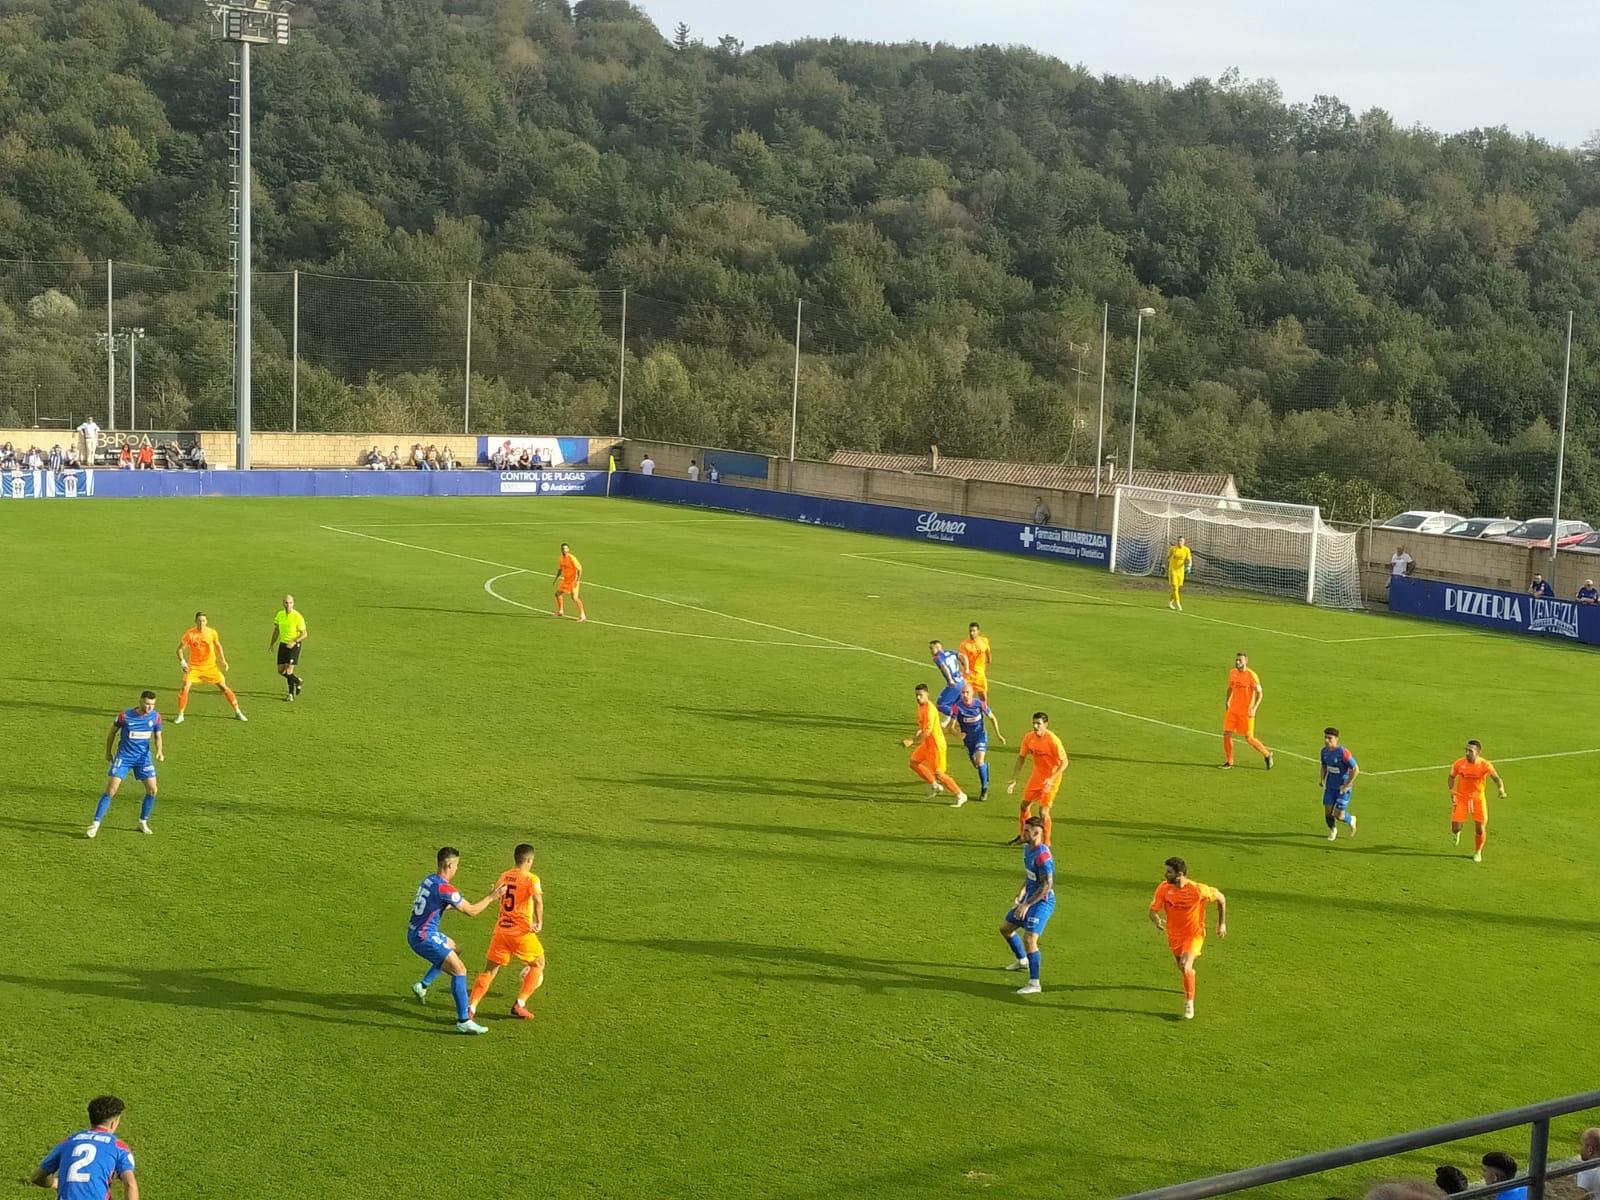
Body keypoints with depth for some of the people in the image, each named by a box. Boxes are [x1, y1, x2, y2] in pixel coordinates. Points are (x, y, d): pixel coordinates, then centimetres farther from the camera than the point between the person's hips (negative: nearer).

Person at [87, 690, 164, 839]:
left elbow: (157, 736, 7)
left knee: (152, 790, -3)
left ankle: (143, 822, 16)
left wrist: (159, 751, -12)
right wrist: (108, 752, 8)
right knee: (111, 790, -11)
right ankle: (95, 824, -5)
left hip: (144, 757, 3)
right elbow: (112, 731, 1)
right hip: (123, 756, -3)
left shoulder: (155, 717, -7)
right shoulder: (125, 715, -16)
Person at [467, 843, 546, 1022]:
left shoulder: (504, 876, 8)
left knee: (489, 971, 11)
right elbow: (538, 900, -27)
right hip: (522, 932, -5)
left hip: (501, 930, 5)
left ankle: (470, 1008, -4)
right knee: (538, 964, 16)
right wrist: (539, 922, -18)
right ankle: (519, 1005, 11)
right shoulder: (531, 879, -10)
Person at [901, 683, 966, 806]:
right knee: (914, 763, 14)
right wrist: (911, 738, 13)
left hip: (936, 745, -10)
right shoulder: (920, 706, 5)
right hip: (927, 744, 10)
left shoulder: (929, 709, -24)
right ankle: (935, 786, 23)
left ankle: (960, 795, 7)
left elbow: (927, 731, -28)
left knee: (938, 774, -5)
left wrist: (912, 741, -25)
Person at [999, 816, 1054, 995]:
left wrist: (1027, 904, -22)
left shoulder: (1042, 856, -25)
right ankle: (1022, 960, 44)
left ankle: (1034, 984, -15)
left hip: (1042, 902, -10)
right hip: (1029, 898, 10)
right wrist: (1020, 895, 11)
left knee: (1029, 938, -21)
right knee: (1005, 928, 21)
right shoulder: (1027, 848, 5)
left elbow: (1047, 885, -25)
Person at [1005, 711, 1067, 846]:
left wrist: (1051, 779, -30)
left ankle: (1046, 843, 8)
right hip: (1037, 775, 6)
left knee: (1043, 811, -10)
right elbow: (1020, 758, 2)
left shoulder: (1053, 740, -25)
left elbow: (1064, 762, -21)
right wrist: (1013, 780, -1)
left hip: (1051, 779, -6)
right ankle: (1023, 836, 35)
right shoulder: (1029, 737, -8)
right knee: (1024, 805, 14)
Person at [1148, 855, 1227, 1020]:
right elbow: (1153, 911, -12)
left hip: (1194, 934, -4)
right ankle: (1190, 978, 61)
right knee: (1181, 968, 24)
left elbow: (1221, 898, -9)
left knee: (1186, 967, -24)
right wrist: (1157, 920, -37)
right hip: (1174, 934, 4)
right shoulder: (1163, 888, -18)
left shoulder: (1198, 890, -27)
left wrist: (1222, 924, 0)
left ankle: (1189, 1003, -7)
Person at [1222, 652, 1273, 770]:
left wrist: (1254, 708, -23)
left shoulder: (1252, 676, -14)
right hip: (1232, 710, 5)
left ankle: (1267, 754, 23)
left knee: (1249, 738, -1)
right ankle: (1229, 762, 10)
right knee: (1226, 734, -3)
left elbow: (1259, 693, -12)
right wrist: (1227, 702, 20)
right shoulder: (1232, 673, 4)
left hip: (1246, 712, -5)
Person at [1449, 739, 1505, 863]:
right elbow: (1452, 776, 5)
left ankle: (1478, 852, 28)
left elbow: (1496, 778, -15)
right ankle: (1456, 833, 35)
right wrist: (1451, 790, -9)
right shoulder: (1459, 763, -11)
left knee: (1480, 829, 0)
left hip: (1478, 798, 0)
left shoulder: (1485, 765, -15)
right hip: (1461, 798, 0)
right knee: (1455, 828, -6)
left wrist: (1501, 789, -35)